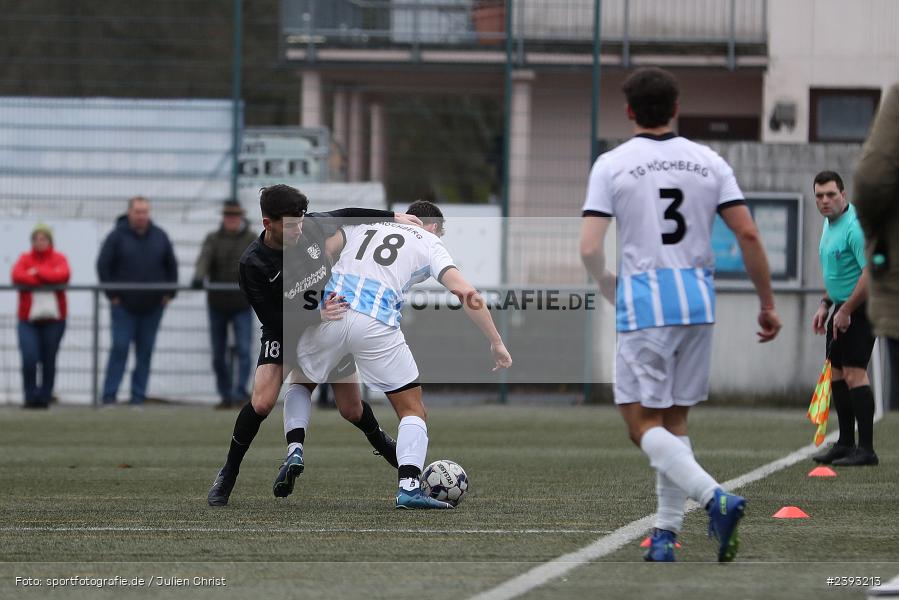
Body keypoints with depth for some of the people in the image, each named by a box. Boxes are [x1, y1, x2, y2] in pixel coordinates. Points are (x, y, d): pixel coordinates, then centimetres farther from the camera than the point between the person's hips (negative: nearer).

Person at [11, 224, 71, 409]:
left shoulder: (58, 259, 5)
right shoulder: (25, 259, 7)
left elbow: (63, 275, -15)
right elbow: (17, 275, -13)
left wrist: (37, 273, -13)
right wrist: (47, 279, -15)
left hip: (54, 319, 0)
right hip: (28, 319, 0)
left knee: (49, 362, 3)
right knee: (29, 359, -13)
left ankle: (44, 398, 14)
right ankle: (31, 398, -1)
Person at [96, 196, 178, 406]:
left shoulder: (159, 237, 6)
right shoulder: (117, 236, -4)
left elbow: (171, 265, 16)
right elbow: (103, 265, -3)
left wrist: (169, 293, 7)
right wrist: (112, 294, -6)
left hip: (152, 307, 3)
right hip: (124, 306, -3)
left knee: (145, 351, 3)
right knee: (119, 348, -8)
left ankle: (138, 396, 7)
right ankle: (109, 396, -5)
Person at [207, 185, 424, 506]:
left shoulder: (311, 226, -18)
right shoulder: (253, 264, -28)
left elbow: (344, 215, 5)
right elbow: (273, 319, -26)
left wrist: (392, 216, 6)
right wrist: (317, 316, -39)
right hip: (285, 332, -3)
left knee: (353, 410, 3)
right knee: (262, 401, -23)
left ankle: (381, 441, 38)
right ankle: (227, 475, -6)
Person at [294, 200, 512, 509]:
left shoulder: (362, 226, 28)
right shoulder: (429, 243, 17)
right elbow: (465, 292, 4)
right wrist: (496, 342, 7)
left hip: (330, 311, 3)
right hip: (376, 323, -3)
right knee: (412, 408, 11)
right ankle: (409, 486, -7)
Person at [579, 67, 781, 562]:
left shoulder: (611, 165, -3)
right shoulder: (708, 162, 6)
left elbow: (589, 249, -10)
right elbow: (747, 234, 0)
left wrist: (609, 290, 10)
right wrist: (767, 304, 8)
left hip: (643, 302, -4)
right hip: (698, 299, 4)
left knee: (642, 423, 0)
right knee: (675, 419, 13)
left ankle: (714, 497, -22)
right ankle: (665, 535, 10)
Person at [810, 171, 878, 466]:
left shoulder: (854, 227, -19)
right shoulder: (829, 224, 13)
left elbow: (870, 272, -25)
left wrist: (846, 311, -20)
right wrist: (825, 305, 18)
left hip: (859, 309, -10)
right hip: (841, 308, 10)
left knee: (854, 373, -15)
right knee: (837, 373, 11)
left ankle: (866, 449, -15)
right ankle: (845, 443, 18)